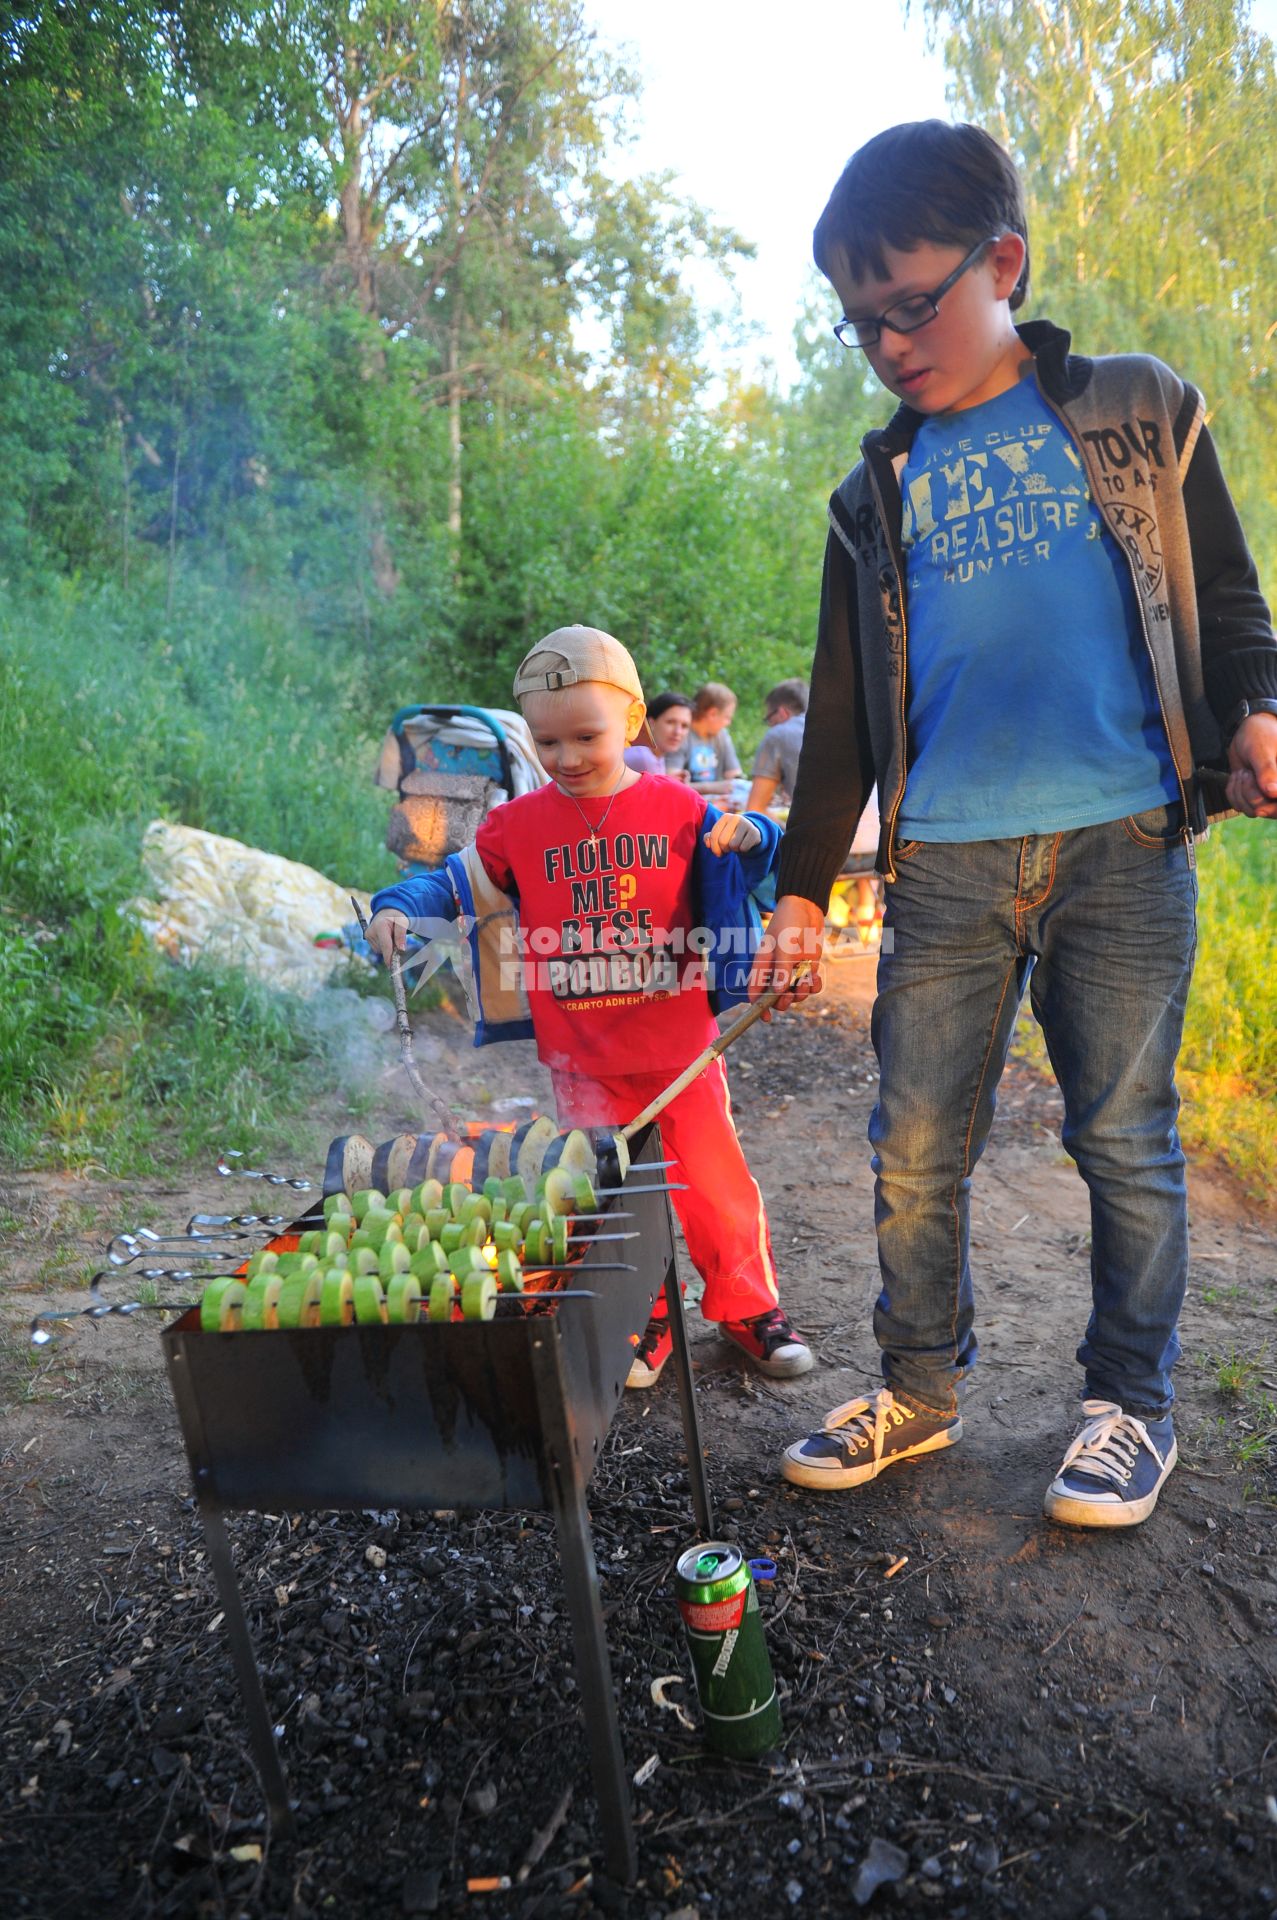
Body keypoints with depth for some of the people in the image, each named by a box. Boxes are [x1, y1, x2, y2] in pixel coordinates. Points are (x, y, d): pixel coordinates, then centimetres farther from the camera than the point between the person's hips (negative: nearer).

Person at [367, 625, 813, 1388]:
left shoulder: (678, 807, 1)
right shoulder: (521, 823, 2)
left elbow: (753, 862, 7)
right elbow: (456, 880, 6)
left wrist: (749, 837, -16)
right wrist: (398, 906, -12)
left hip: (680, 1047, 0)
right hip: (582, 1060, 1)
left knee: (716, 1180, 9)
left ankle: (749, 1305, 29)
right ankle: (642, 1321, 25)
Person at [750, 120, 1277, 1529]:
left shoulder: (1139, 414, 11)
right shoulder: (875, 499, 16)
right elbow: (841, 715, 15)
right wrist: (800, 893, 11)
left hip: (1122, 844, -2)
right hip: (943, 866, 3)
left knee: (1123, 1135, 3)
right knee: (915, 1150, 3)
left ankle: (1131, 1403, 21)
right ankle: (920, 1389, 21)